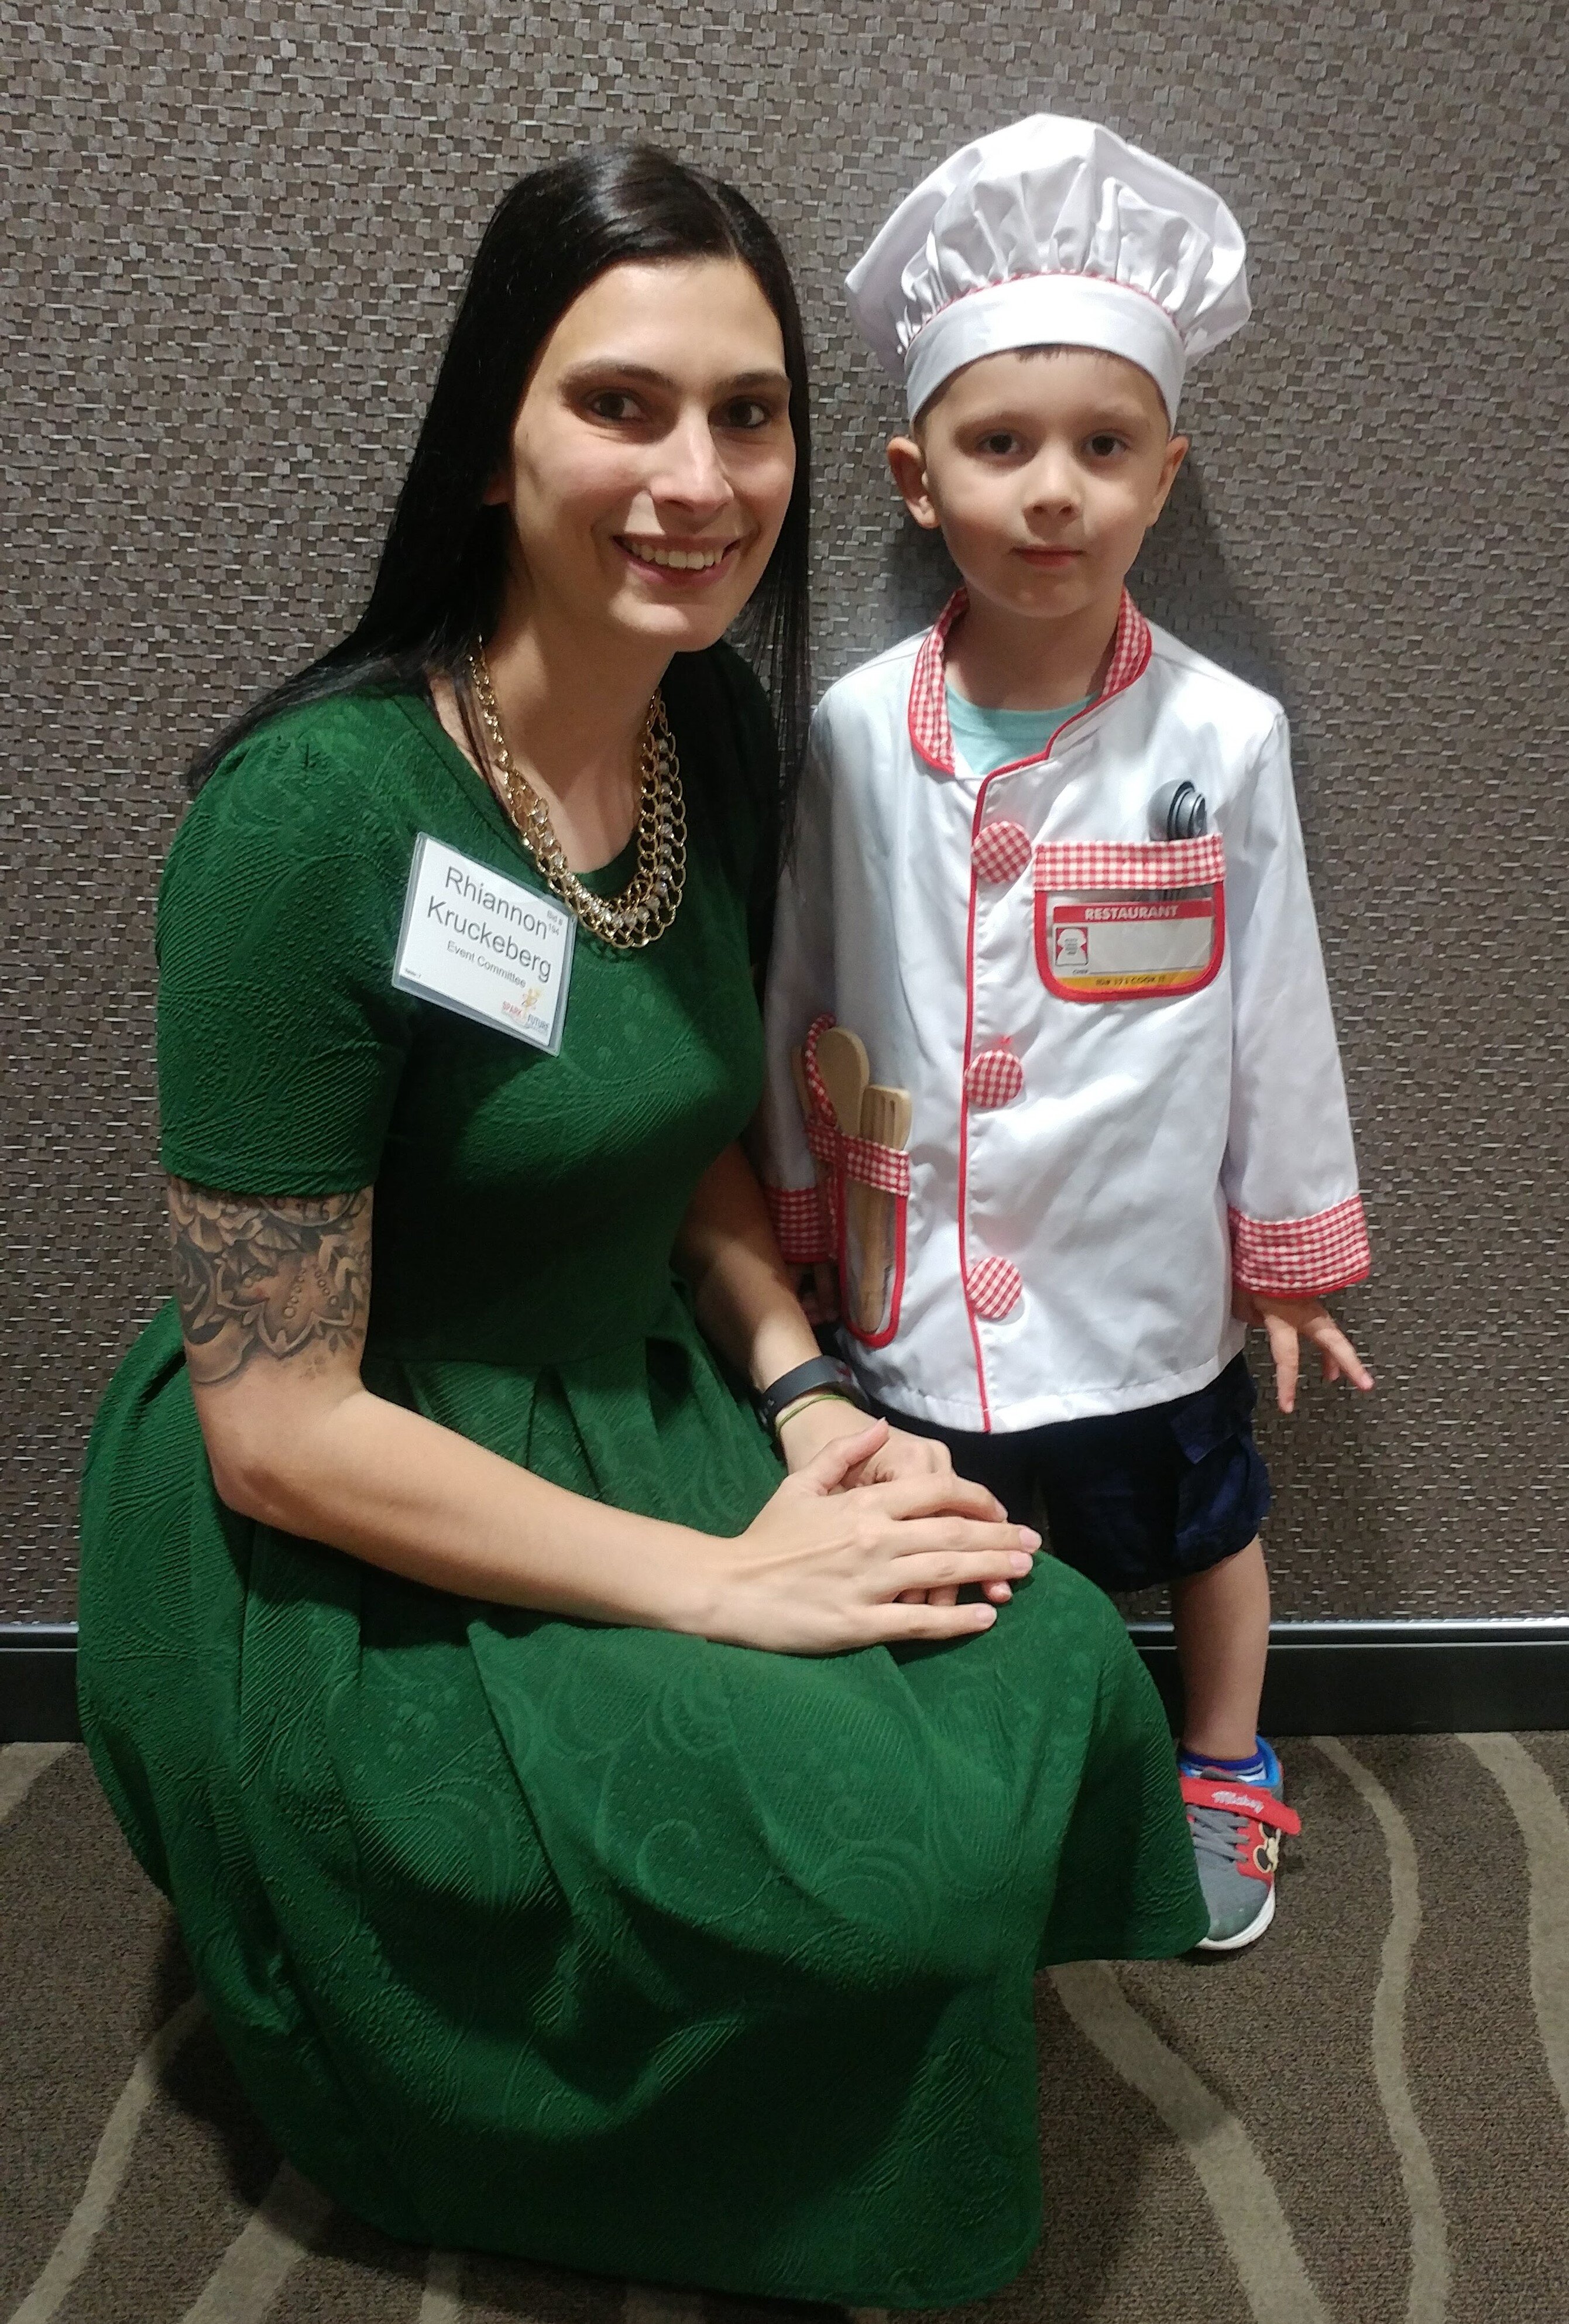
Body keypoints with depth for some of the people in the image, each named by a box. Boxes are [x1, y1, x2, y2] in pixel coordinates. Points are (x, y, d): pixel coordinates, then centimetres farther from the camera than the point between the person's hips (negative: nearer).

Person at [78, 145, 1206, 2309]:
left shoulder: (723, 730, -1)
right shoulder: (311, 816, -24)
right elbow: (278, 1426, -21)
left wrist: (809, 1393, -5)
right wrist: (725, 1583, -20)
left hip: (636, 1419, 7)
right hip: (349, 1578, -6)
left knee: (1060, 1672, -11)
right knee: (899, 1840, -18)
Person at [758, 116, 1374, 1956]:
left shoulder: (1220, 737, -14)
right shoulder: (854, 733, -11)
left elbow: (1276, 1011, -5)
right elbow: (797, 1000, -1)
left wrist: (1290, 1246, 2)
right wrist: (792, 1224, 5)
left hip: (1149, 1272, 0)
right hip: (919, 1286, 1)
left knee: (1200, 1526, 23)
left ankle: (1225, 1776, 49)